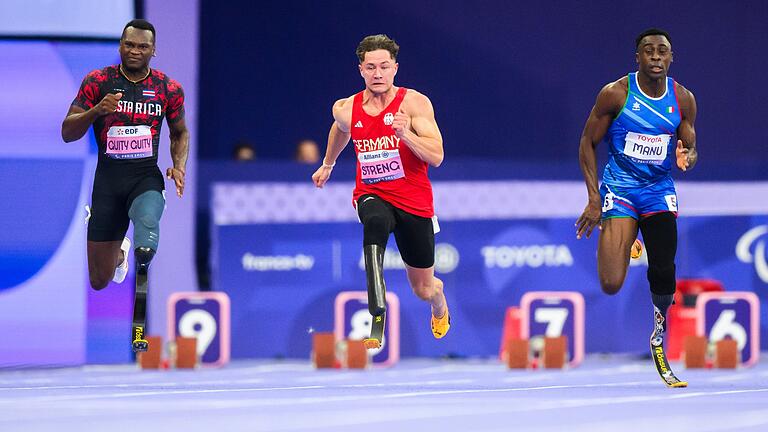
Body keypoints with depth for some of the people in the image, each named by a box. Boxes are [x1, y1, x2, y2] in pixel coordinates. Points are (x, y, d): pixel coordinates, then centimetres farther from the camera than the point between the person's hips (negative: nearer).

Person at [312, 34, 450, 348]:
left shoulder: (414, 103, -11)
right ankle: (377, 320, -48)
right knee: (375, 222, -39)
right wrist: (328, 164, 40)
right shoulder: (345, 109, -1)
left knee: (424, 289, 11)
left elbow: (436, 157, -19)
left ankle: (439, 306, 53)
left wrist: (406, 134, -34)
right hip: (371, 195, 1)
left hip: (414, 201, -1)